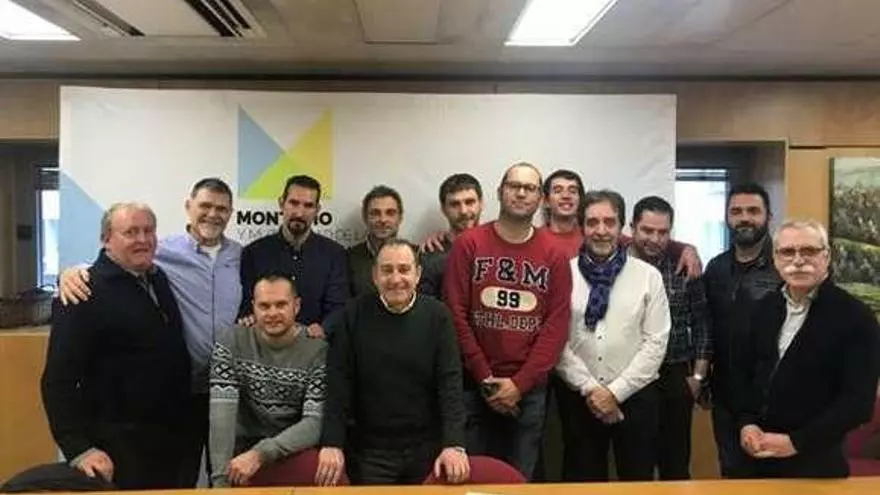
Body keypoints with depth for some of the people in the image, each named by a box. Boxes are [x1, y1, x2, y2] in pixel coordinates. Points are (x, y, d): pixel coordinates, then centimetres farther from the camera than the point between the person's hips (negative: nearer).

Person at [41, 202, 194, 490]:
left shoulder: (159, 279, 8)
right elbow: (59, 378, -17)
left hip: (175, 440, 7)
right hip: (120, 450, -7)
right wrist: (78, 448, -23)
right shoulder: (85, 293, -14)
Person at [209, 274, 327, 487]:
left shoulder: (318, 350, -9)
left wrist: (261, 454, -27)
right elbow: (222, 413, -14)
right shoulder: (231, 343, -4)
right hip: (244, 448, 1)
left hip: (297, 450, -1)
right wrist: (221, 477, -24)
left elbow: (316, 423, -15)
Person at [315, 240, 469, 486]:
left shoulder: (437, 315, -4)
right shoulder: (352, 316, -5)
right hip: (368, 449, 0)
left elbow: (450, 383, -8)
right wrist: (332, 443, -14)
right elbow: (338, 385, -5)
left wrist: (454, 443, -18)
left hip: (427, 448, 1)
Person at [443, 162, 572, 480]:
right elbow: (455, 313, -6)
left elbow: (557, 324, -3)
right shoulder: (468, 244, -2)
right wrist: (485, 378, -9)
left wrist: (520, 383, -10)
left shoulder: (554, 255, 2)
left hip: (529, 389, 2)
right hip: (472, 385, -1)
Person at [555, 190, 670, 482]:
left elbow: (655, 343, -5)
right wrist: (589, 388, -11)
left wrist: (615, 392, -10)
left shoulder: (648, 276, -1)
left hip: (634, 397, 0)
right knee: (583, 483, 13)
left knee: (637, 483, 13)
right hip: (579, 398, 0)